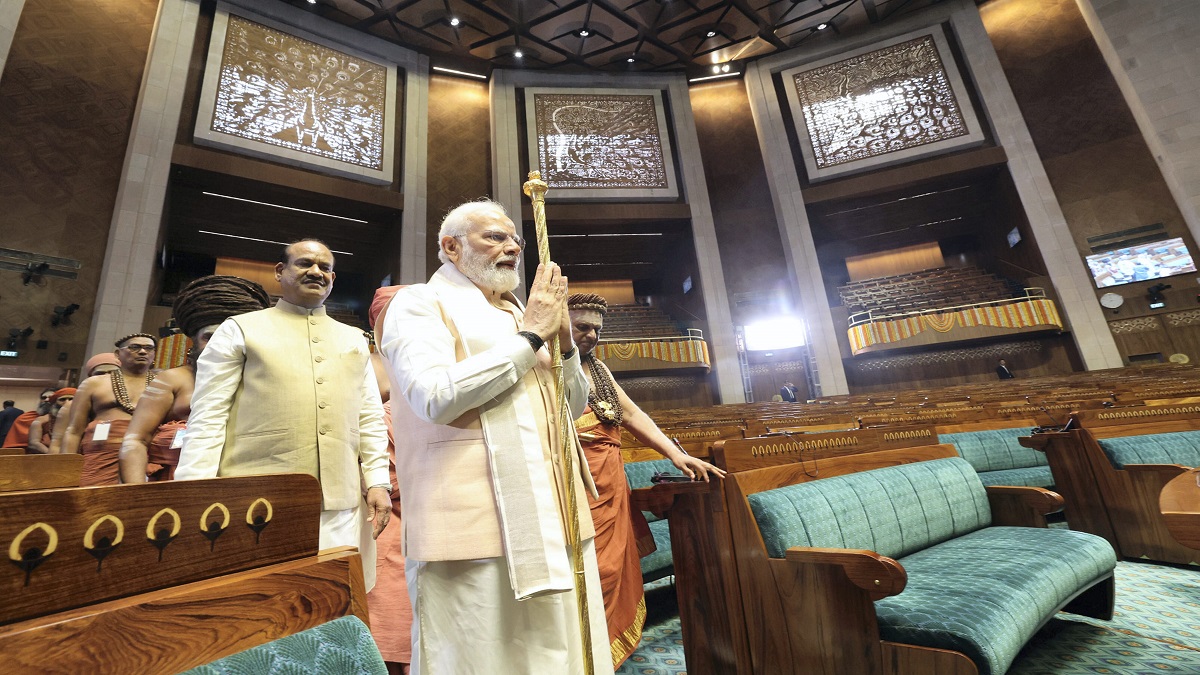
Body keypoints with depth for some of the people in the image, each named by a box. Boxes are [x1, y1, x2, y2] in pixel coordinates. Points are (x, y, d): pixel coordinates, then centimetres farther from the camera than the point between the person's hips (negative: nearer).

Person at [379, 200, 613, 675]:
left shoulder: (516, 314, 19)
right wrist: (530, 335, -12)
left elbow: (573, 406, 17)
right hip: (476, 526, -6)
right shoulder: (420, 304, 0)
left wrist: (563, 339, 0)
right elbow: (436, 396, -19)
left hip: (554, 518, 7)